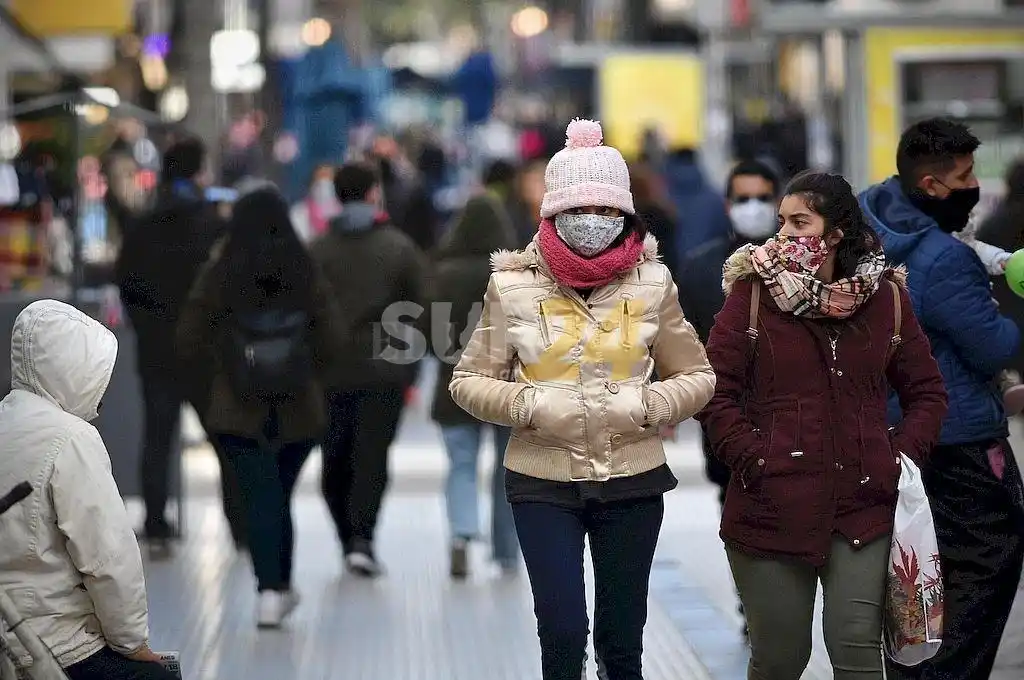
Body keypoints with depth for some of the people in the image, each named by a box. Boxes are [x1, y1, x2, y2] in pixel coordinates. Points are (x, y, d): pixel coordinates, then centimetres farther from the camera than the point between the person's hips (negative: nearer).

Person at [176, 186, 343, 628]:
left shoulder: (217, 277, -6)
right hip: (298, 410, 2)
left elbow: (189, 342, -4)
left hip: (236, 410, -2)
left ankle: (270, 589, -16)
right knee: (279, 496, 17)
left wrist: (205, 390, 11)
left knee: (260, 497, -3)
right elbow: (331, 343, -1)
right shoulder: (308, 276, -3)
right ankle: (281, 586, 28)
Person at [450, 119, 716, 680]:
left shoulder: (652, 283, 0)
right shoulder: (515, 286, -4)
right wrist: (532, 405, -15)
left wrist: (646, 406, -11)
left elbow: (697, 377, 8)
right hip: (543, 482, -1)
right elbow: (469, 381, 2)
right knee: (562, 634, -10)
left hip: (633, 482, 2)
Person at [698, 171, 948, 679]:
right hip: (773, 508, -1)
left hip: (864, 508, 1)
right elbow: (716, 390, -3)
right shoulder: (752, 291, 0)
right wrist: (751, 460, -11)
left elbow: (926, 392, 14)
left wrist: (902, 457, 1)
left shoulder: (885, 297, 6)